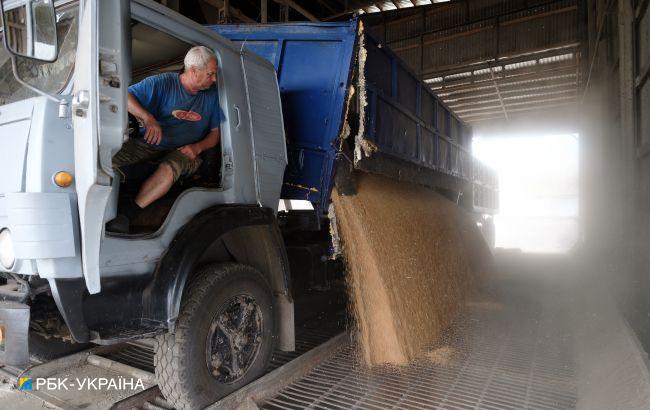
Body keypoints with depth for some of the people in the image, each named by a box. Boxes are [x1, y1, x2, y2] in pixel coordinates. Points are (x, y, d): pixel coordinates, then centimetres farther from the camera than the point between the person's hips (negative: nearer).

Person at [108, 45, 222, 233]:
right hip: (150, 143, 1)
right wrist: (147, 117, -23)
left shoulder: (212, 95, 4)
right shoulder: (163, 82, -3)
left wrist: (197, 147, -10)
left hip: (184, 152, 0)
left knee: (170, 167, -37)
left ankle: (127, 213, -32)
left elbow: (215, 132, 8)